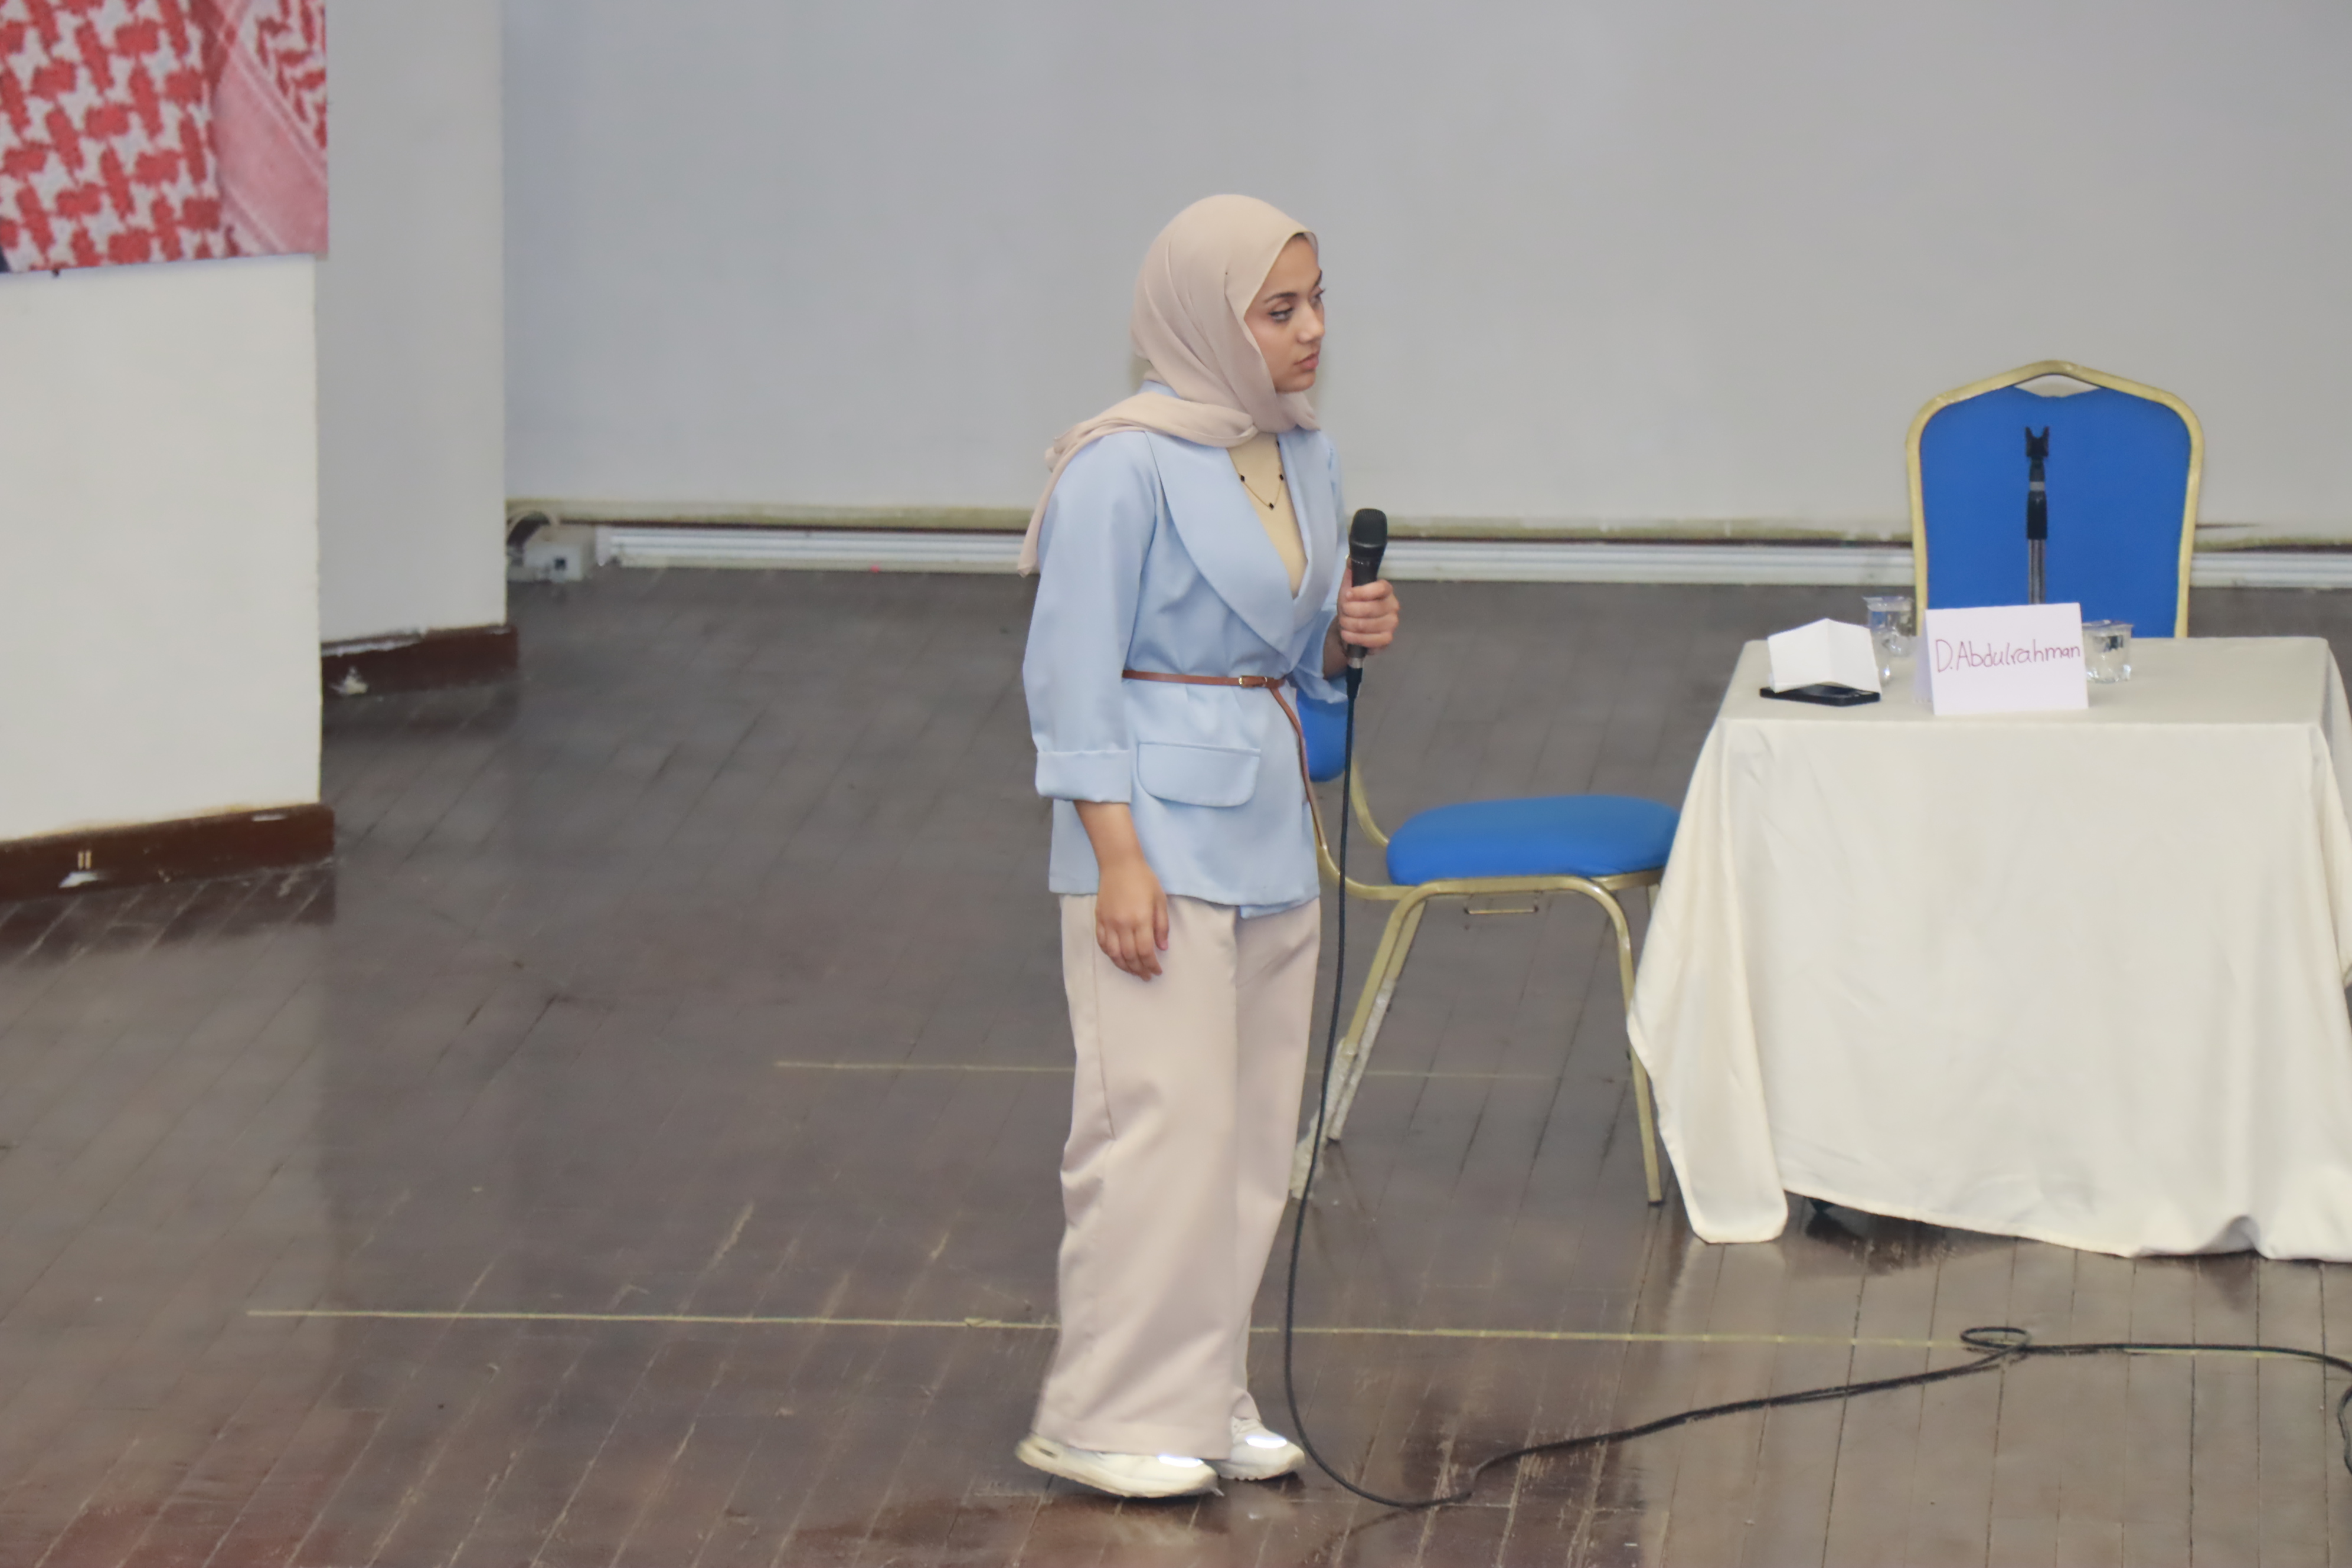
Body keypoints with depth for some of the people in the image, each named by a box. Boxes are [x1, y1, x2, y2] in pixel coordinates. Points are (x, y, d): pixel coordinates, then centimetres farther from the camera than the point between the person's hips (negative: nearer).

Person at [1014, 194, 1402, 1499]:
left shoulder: (1302, 455, 10)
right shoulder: (1126, 467, -14)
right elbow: (1072, 674, -14)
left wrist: (1347, 633, -2)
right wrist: (1119, 860, -18)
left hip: (1268, 818, 8)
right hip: (1159, 822, -8)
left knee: (1253, 1128, 10)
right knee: (1165, 1118, -8)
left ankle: (1203, 1396, 19)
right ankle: (1106, 1415, 0)